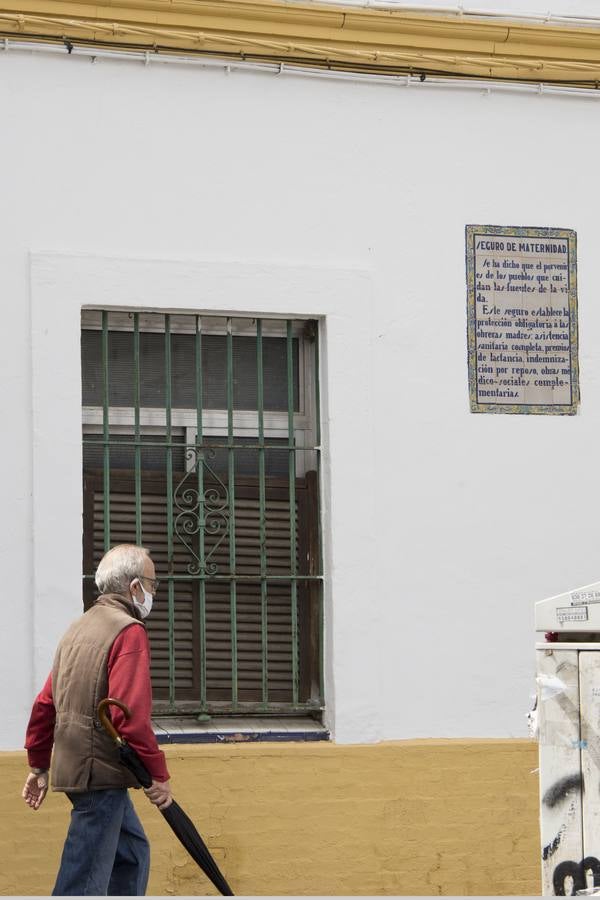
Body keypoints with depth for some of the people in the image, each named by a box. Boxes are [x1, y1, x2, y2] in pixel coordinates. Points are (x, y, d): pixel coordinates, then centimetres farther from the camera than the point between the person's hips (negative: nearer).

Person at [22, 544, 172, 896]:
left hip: (73, 768, 10)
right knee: (83, 883, -8)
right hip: (101, 774, -10)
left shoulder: (79, 628, 15)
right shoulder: (129, 632, -13)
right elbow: (131, 715, -22)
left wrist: (39, 764, 23)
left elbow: (45, 703, 17)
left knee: (133, 853, 22)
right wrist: (158, 773, -16)